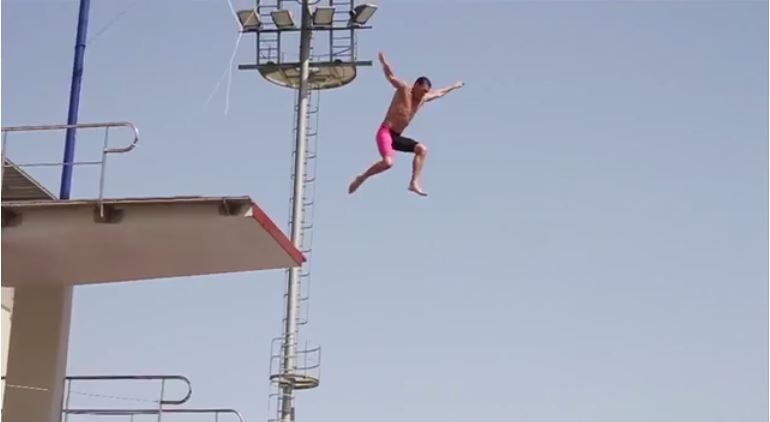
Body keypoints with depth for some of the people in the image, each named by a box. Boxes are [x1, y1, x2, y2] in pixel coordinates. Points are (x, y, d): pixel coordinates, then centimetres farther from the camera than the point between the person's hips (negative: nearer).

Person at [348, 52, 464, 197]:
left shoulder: (423, 98, 15)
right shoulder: (404, 89, -7)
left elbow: (438, 93, 33)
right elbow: (391, 77, -19)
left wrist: (453, 87, 44)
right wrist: (384, 62, -31)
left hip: (396, 137, 8)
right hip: (385, 133, -8)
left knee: (422, 149, -2)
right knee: (388, 162, -27)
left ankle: (414, 183, -5)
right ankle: (361, 178, -7)